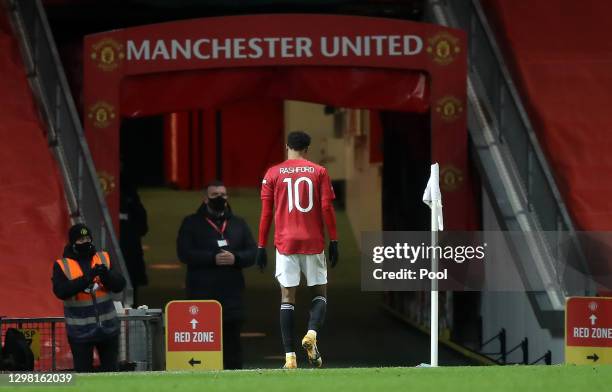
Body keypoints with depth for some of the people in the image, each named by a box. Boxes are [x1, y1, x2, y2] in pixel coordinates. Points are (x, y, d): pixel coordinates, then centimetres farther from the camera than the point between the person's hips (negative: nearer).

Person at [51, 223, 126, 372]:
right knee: (83, 370, 0)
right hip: (80, 330, -3)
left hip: (107, 326, 3)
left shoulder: (104, 259, 5)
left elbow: (119, 285, -2)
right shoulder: (61, 265, -4)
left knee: (110, 368, 12)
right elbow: (60, 291, -19)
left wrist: (106, 275, -24)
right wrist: (86, 278, -28)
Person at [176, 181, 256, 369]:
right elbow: (184, 253, -5)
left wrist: (235, 258, -11)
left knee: (232, 340, 3)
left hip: (231, 293, 3)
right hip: (201, 293, -3)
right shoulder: (192, 223, 8)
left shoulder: (238, 224, 17)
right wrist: (213, 258, -15)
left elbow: (252, 253, 10)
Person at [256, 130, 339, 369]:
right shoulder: (319, 172, 4)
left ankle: (289, 356, -7)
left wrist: (261, 246, 7)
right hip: (314, 242, 0)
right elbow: (327, 208, -2)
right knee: (320, 292, 12)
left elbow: (266, 213, 4)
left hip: (285, 242, 0)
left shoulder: (273, 174, 5)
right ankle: (312, 334, -16)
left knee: (287, 297, 1)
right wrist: (334, 241, 2)